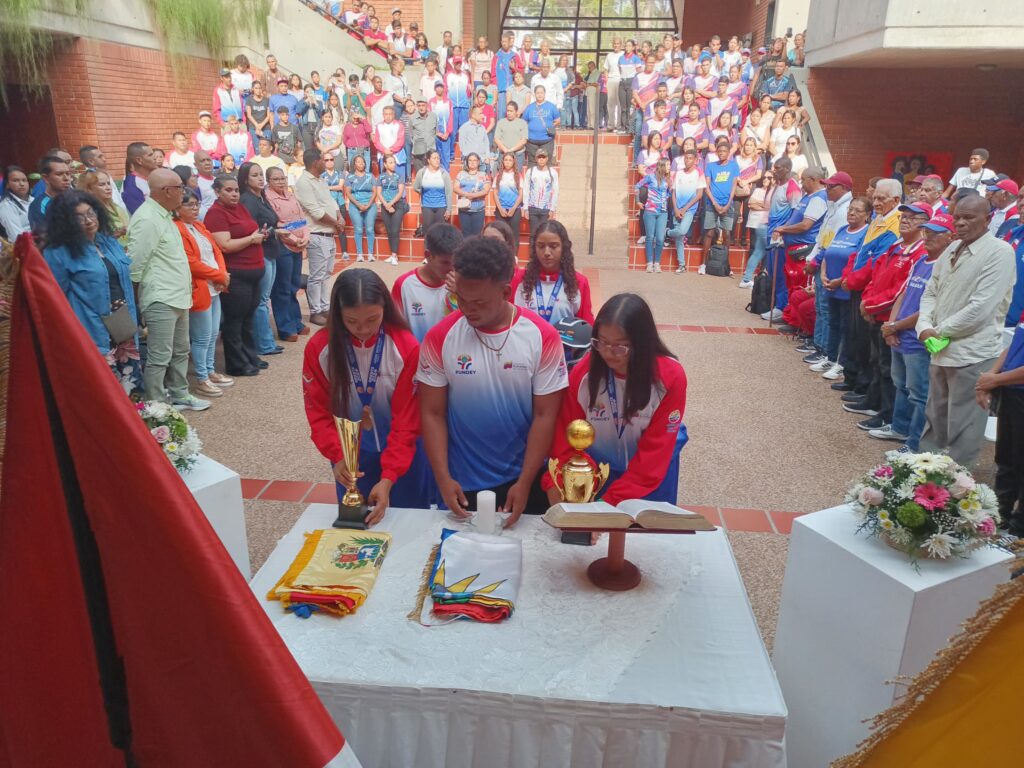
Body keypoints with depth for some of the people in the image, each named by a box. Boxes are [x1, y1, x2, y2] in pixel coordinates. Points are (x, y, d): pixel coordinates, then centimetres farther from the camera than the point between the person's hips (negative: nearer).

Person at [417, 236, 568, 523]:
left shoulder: (542, 337, -12)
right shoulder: (440, 337, -10)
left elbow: (545, 416, -9)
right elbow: (433, 414, -5)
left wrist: (524, 482, -11)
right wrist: (443, 478, -12)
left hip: (524, 481, 0)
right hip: (463, 483, 1)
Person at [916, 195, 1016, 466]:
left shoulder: (1000, 252, -12)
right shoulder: (952, 248, 12)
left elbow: (980, 308, -19)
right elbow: (930, 292, 12)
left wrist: (939, 331, -11)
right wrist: (925, 327, -5)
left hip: (972, 354, -7)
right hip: (940, 349, 7)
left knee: (961, 427, 1)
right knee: (934, 418, 19)